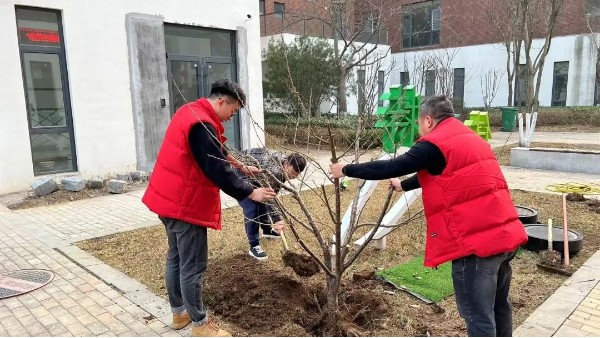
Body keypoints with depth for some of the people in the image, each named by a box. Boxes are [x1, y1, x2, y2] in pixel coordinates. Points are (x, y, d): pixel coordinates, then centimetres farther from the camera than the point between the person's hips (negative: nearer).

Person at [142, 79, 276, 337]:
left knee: (176, 258, 19)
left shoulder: (191, 112, 10)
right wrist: (251, 193, -20)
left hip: (170, 198, 11)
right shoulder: (201, 125, -23)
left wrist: (242, 166, 24)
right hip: (185, 204, -11)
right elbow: (218, 171, -26)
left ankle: (179, 312, 33)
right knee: (193, 266, 1)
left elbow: (217, 152, 21)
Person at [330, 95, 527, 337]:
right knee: (498, 306, 24)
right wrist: (404, 185, 44)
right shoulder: (471, 139, 20)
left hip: (476, 240, -9)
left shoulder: (434, 145, -10)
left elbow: (390, 168, -9)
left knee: (479, 317, 1)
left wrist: (346, 170, 4)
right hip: (505, 233, 9)